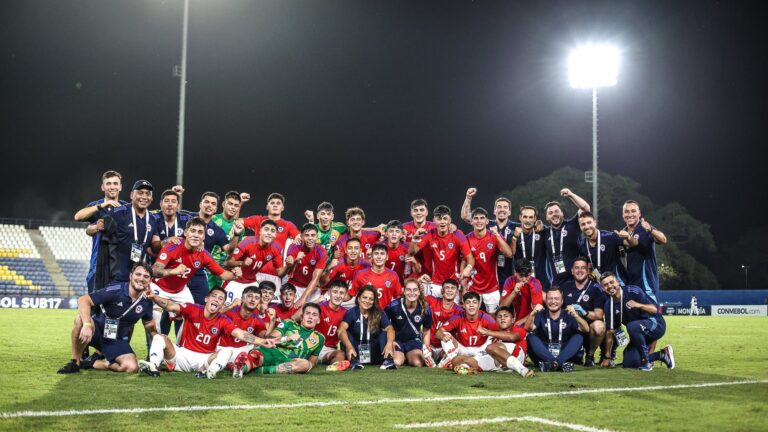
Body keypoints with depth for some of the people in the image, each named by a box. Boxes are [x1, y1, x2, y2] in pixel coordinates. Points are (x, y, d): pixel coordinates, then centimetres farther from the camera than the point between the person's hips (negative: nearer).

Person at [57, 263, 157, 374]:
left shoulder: (146, 302, -4)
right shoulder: (116, 290, -20)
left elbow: (149, 324, 16)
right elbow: (83, 300, -27)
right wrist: (87, 324, -41)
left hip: (117, 340, 4)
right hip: (97, 330, -4)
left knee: (132, 367, -23)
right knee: (81, 320, -38)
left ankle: (92, 363, -2)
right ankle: (75, 362, -18)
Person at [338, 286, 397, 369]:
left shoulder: (379, 313, 2)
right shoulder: (351, 313, -4)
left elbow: (389, 329, -13)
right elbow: (341, 330, -20)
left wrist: (389, 344, -35)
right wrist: (349, 347, -39)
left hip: (374, 354, 1)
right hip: (356, 352, -1)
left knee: (384, 333, -15)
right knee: (346, 335, -21)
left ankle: (388, 360, -35)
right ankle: (354, 360, -41)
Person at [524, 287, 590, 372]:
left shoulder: (568, 316, 2)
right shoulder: (541, 316, 3)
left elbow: (586, 329, -12)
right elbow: (528, 329, -16)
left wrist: (576, 315, -31)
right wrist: (532, 314, -35)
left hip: (564, 354, 0)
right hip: (544, 354, 0)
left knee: (579, 336, -19)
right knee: (531, 337, -22)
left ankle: (553, 363, -37)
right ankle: (561, 363, -39)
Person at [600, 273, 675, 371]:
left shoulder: (633, 291, -19)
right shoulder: (609, 305, -4)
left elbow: (654, 309, -18)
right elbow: (610, 331, 0)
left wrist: (639, 305, -39)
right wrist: (607, 357, 0)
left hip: (656, 324, -7)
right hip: (639, 333, 7)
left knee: (632, 326, -37)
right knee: (628, 363, -3)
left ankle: (646, 361, -22)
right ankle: (662, 355, 15)